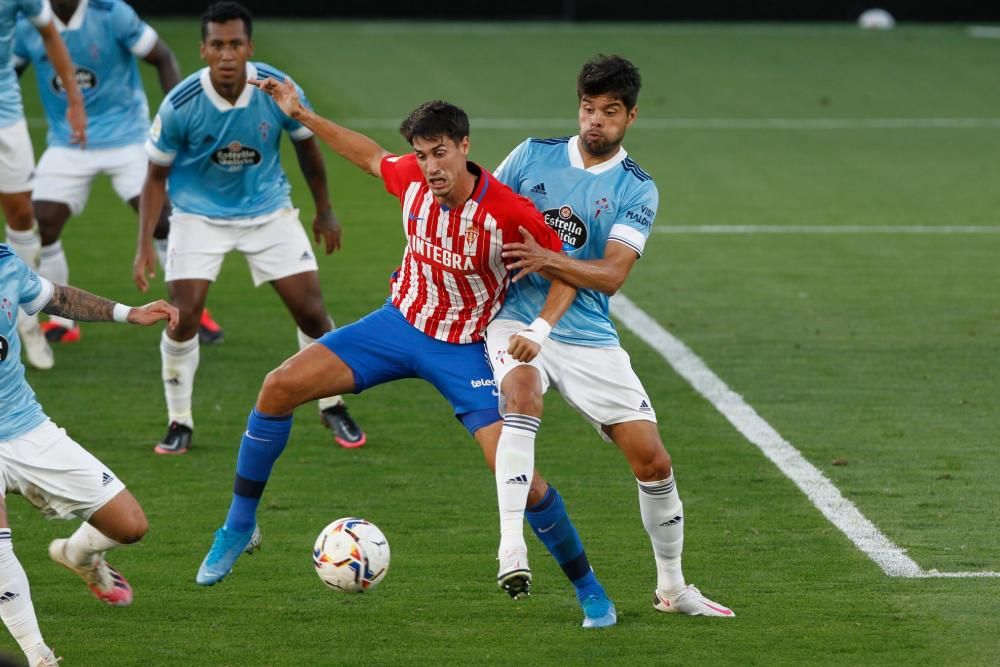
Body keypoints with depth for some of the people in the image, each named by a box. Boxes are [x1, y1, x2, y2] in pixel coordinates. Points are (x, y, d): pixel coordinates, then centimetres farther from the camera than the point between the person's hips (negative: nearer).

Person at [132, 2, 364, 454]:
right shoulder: (181, 104, -23)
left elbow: (306, 146, 2)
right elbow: (157, 175, -9)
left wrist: (324, 210, 11)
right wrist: (145, 246, -16)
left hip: (268, 210, 2)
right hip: (200, 215, -2)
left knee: (311, 311, -3)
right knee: (183, 315, -15)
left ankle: (333, 407, 20)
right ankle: (179, 423, 4)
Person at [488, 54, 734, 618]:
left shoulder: (637, 190, 0)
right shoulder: (534, 155, 4)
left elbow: (611, 275, -12)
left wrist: (547, 259, -25)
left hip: (589, 337, 1)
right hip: (517, 318, -1)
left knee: (652, 460, -1)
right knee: (520, 392, -35)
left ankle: (672, 587, 19)